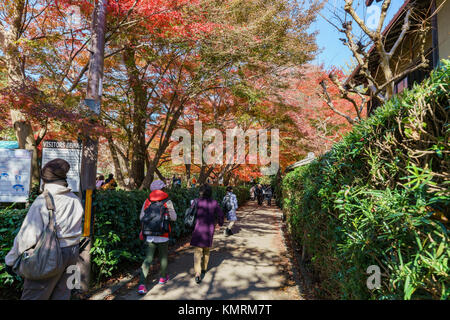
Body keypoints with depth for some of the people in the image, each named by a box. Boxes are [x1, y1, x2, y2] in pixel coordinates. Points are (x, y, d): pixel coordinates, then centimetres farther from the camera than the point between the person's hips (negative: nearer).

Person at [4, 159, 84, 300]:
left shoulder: (43, 201, -16)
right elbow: (77, 230, 5)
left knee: (33, 295, 10)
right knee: (62, 294, 18)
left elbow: (28, 235, -16)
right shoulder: (76, 200, -1)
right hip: (73, 252, 6)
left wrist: (11, 259, -5)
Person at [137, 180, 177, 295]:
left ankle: (141, 284, -4)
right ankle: (163, 277, 36)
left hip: (150, 236, 2)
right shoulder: (167, 202, -8)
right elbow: (174, 218, -2)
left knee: (147, 259, 5)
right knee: (163, 257, 19)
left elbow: (141, 217, 5)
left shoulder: (147, 201, 0)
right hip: (163, 236, -2)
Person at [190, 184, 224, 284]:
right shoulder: (214, 203, -2)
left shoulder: (196, 201, -7)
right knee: (207, 250, 22)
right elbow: (220, 214, 1)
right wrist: (220, 223, 19)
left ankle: (198, 274, -12)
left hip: (198, 229, -2)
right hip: (209, 230, 2)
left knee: (197, 251, 1)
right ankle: (204, 269, 37)